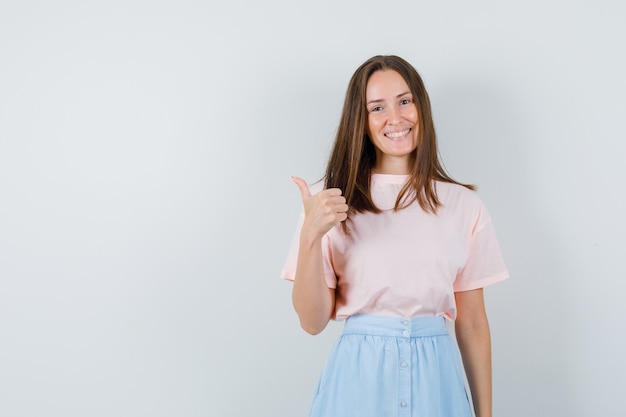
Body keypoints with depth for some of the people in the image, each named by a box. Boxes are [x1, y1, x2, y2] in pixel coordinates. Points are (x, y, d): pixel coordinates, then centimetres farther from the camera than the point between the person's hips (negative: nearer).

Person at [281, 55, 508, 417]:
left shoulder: (463, 205, 0)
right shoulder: (331, 201, -4)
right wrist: (311, 235, -20)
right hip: (358, 376, -1)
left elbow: (472, 322, 4)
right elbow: (313, 321, -7)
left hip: (435, 378, 1)